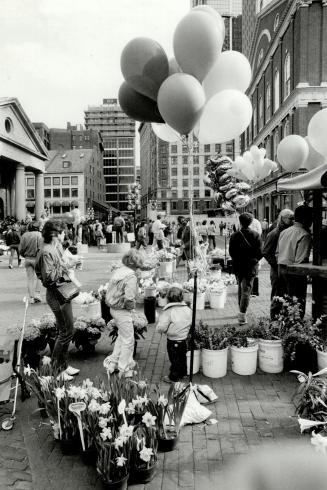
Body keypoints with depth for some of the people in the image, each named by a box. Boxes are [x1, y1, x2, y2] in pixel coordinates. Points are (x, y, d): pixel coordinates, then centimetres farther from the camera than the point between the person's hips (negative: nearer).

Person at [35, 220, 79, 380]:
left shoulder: (54, 249, 12)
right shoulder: (47, 252, -20)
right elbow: (49, 277, -25)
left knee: (66, 332, 17)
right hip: (57, 296, -11)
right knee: (66, 333, -1)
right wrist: (64, 267, -19)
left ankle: (63, 365, 29)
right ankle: (55, 370, 12)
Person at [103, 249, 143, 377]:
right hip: (123, 311, -8)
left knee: (121, 336, 25)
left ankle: (112, 361, 33)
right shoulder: (131, 277, -21)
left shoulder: (118, 271, 3)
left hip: (113, 308, 9)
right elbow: (129, 298, -27)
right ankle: (124, 370, 18)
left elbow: (110, 291, 9)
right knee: (128, 340, 7)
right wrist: (131, 306, -9)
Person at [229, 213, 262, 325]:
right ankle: (242, 315, -12)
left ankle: (241, 311, 30)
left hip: (238, 266, 2)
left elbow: (231, 252, -2)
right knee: (246, 290, -3)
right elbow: (259, 252, -6)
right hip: (251, 266, -2)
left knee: (240, 288, 19)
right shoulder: (255, 235, -7)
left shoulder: (234, 235, -4)